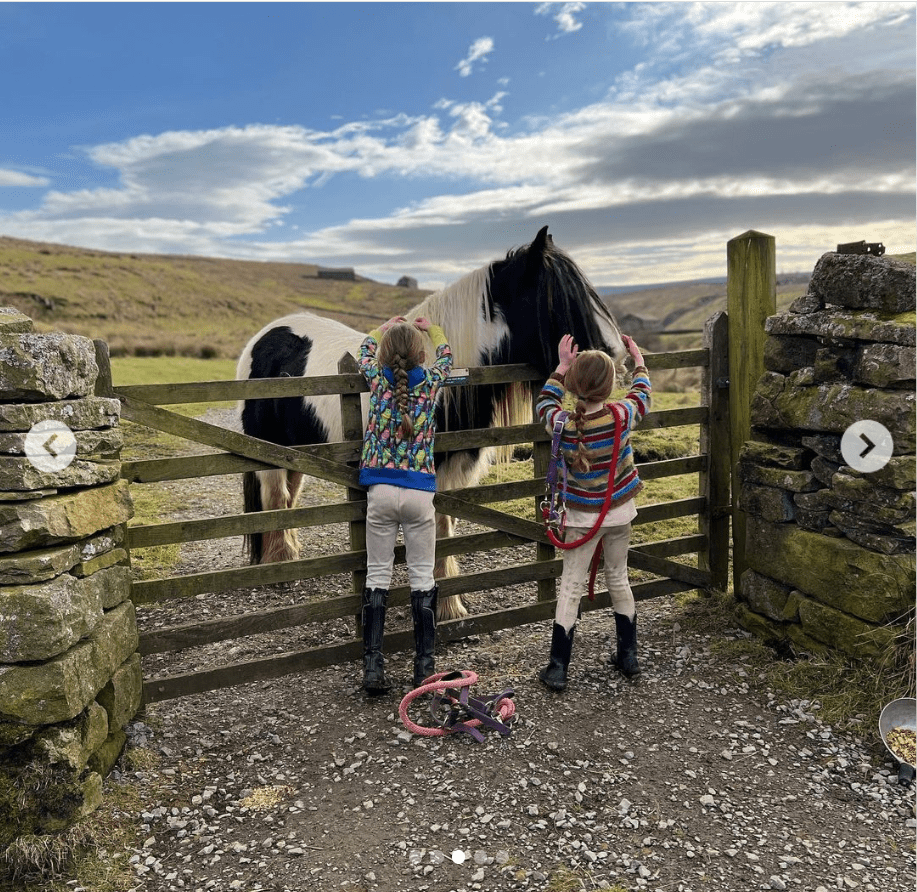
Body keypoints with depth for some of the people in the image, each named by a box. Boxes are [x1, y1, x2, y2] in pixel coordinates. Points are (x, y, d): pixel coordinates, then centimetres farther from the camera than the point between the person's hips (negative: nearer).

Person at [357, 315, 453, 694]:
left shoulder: (378, 378, 1)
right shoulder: (430, 380, 0)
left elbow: (366, 348, 25)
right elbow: (444, 353, 23)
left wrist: (387, 326, 42)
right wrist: (430, 327, 41)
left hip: (380, 490, 1)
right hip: (419, 492, -1)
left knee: (377, 576, 6)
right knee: (422, 578, 6)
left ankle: (372, 668, 7)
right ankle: (424, 667, 12)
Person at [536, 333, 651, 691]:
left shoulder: (563, 424, -19)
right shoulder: (621, 416, -18)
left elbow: (545, 402, 6)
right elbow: (642, 393, 6)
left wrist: (562, 366, 13)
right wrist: (638, 359, 23)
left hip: (583, 516, -2)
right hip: (620, 512, 2)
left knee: (570, 587, 6)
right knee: (618, 580, 19)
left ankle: (557, 668, 9)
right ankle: (628, 656, 30)